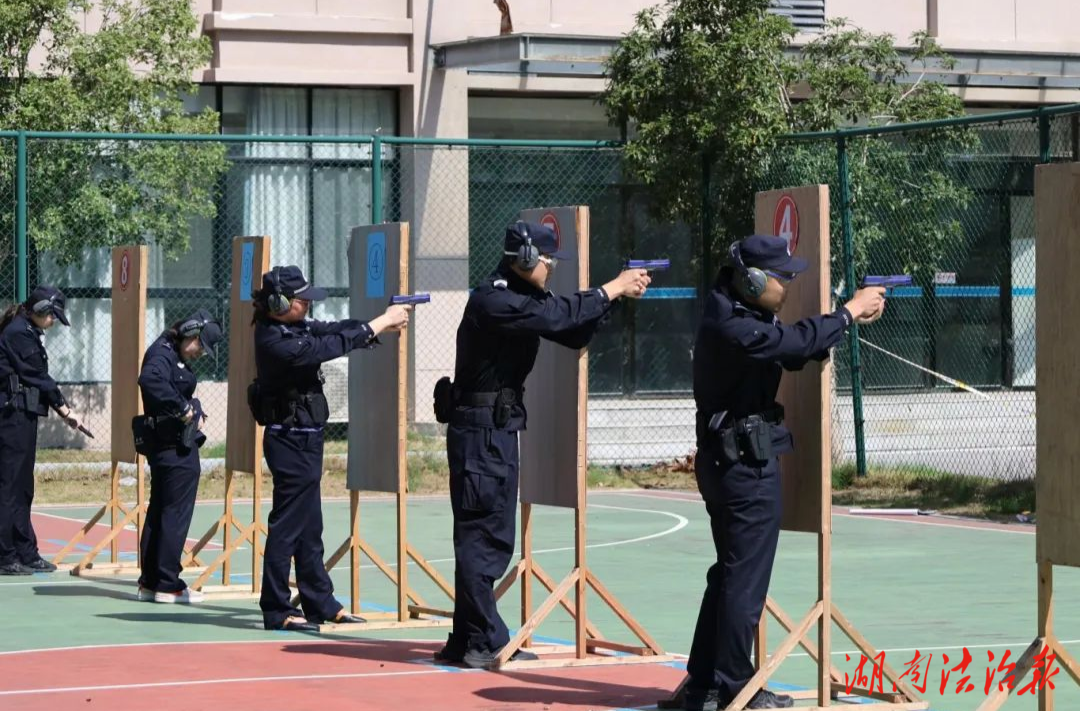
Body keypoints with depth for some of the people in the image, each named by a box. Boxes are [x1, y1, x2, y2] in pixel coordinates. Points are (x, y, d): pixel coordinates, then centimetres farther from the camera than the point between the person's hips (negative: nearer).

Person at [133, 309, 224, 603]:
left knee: (159, 511, 13)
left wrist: (194, 410, -1)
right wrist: (183, 408, -27)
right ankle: (168, 585, -2)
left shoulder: (177, 358, 16)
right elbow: (150, 380, -34)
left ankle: (150, 583, 19)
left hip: (163, 445, 10)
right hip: (176, 446, -10)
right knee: (177, 513, -5)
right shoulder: (162, 353, -14)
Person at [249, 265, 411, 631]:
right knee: (287, 526, -5)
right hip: (290, 440, -10)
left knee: (310, 528, 15)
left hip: (304, 439, 10)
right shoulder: (275, 341, -22)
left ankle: (321, 604, 23)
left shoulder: (294, 327, 7)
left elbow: (336, 329, 6)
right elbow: (330, 347, -23)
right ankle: (276, 611, 0)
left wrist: (384, 323, -8)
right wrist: (381, 323, -16)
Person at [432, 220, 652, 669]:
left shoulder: (521, 300, 16)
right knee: (482, 535, -7)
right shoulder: (493, 301, -15)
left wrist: (616, 295, 2)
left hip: (500, 429, 10)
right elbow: (557, 315, -22)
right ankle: (486, 643, -5)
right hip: (479, 429, -10)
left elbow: (573, 333, 13)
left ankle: (465, 641, 16)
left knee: (492, 538, 11)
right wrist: (612, 290, -13)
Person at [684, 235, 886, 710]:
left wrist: (850, 318, 2)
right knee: (746, 579, -3)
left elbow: (795, 351, 14)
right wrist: (848, 312, -13)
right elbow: (797, 341, -26)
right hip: (746, 463, -11)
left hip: (732, 462, 11)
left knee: (730, 574, 16)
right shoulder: (730, 327, -20)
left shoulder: (744, 317, 12)